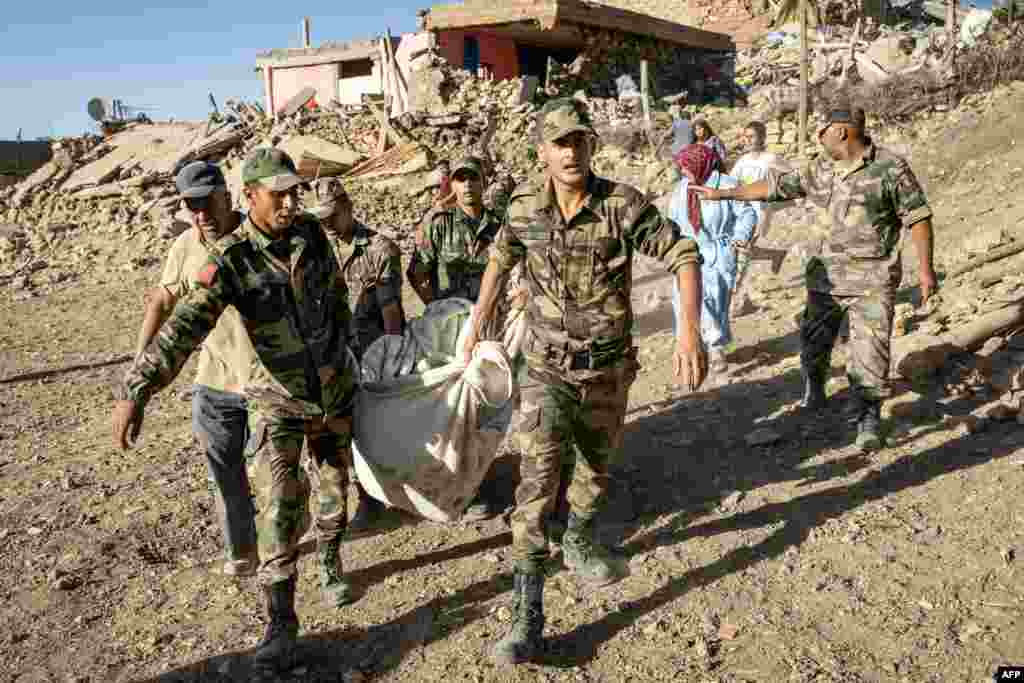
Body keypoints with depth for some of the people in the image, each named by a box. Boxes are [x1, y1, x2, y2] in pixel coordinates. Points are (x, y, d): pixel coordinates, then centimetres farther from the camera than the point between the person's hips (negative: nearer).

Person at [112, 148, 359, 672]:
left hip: (336, 389, 4)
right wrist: (134, 392, -42)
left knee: (335, 487, 17)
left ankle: (329, 564, 44)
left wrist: (346, 349, 18)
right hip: (281, 399, -4)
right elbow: (184, 327, -31)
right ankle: (281, 623, 5)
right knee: (279, 505, -9)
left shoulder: (311, 234, -7)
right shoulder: (232, 262, -20)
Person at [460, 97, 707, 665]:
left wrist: (690, 332, -29)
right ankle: (527, 616, -6)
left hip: (608, 367, 1)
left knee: (597, 465, 21)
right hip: (548, 368, -1)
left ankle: (579, 543, 52)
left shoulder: (622, 205, -16)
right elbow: (500, 259, 12)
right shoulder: (525, 205, -8)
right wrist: (477, 326, 15)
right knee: (538, 477, -14)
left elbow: (684, 256, -15)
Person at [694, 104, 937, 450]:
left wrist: (925, 267, -11)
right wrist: (723, 193, 15)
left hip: (872, 278, -5)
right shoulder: (821, 171, 8)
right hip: (826, 274, 5)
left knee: (870, 350, -7)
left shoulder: (890, 168, -7)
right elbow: (777, 185, 14)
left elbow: (918, 217, -6)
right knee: (814, 341, 14)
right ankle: (813, 390, 40)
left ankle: (869, 420, 5)